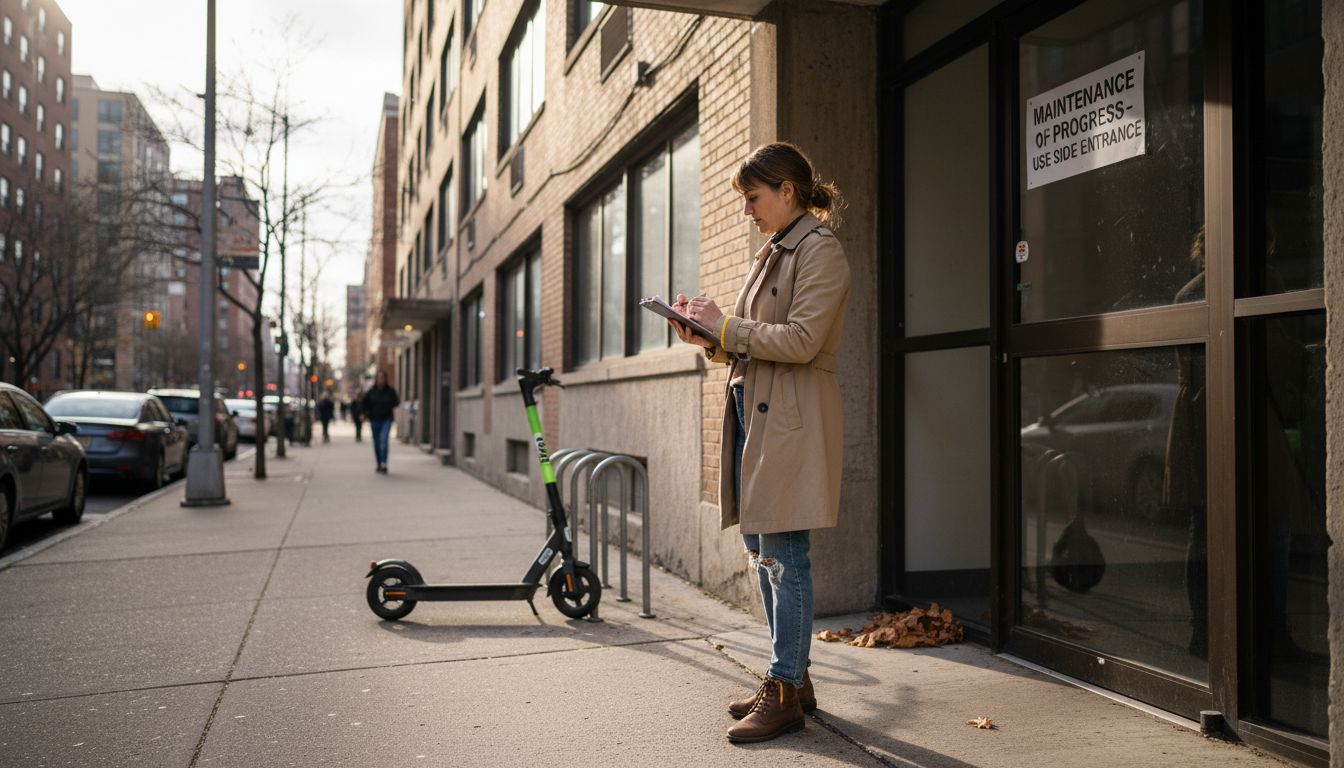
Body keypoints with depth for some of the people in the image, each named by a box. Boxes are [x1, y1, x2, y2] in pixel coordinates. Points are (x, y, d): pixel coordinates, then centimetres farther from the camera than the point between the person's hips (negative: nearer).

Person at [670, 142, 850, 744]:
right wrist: (709, 336, 4)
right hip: (753, 412, 10)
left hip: (791, 421, -10)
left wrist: (723, 326, -13)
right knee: (761, 554, 12)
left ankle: (785, 694, 3)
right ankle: (792, 679, 24)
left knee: (783, 557, -6)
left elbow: (801, 339, -18)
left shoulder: (820, 251, -7)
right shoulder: (772, 254, 21)